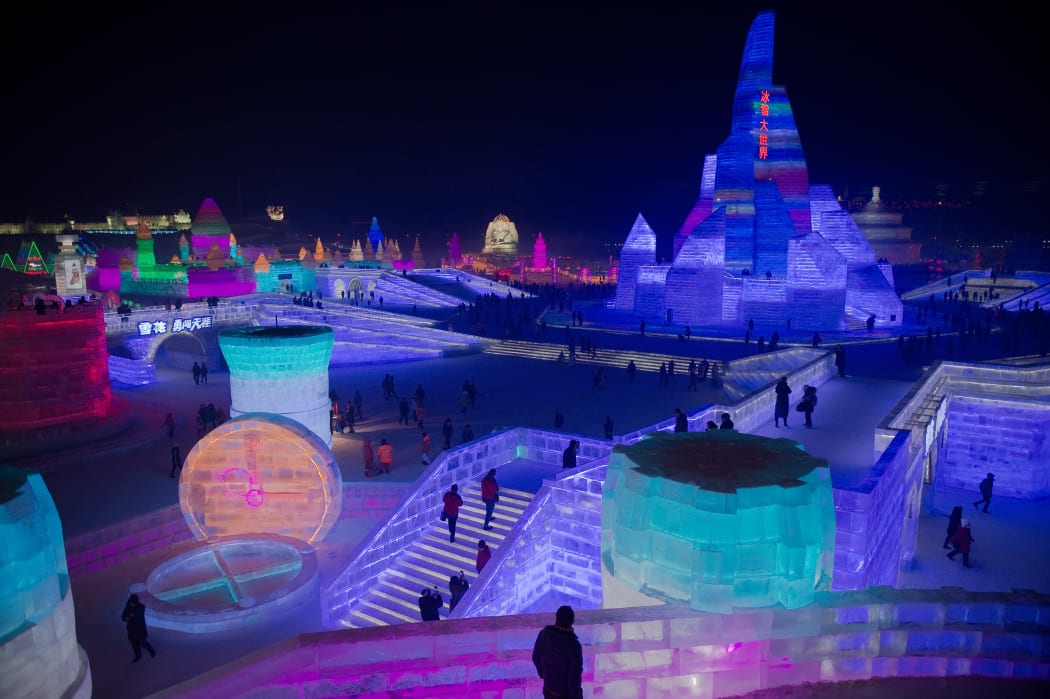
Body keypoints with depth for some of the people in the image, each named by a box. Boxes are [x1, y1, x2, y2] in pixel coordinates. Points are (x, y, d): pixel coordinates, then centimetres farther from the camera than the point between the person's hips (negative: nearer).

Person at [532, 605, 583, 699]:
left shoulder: (544, 634, -14)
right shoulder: (573, 645, -31)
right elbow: (575, 675, -23)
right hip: (566, 691, -5)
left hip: (548, 688, 5)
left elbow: (535, 657, 3)